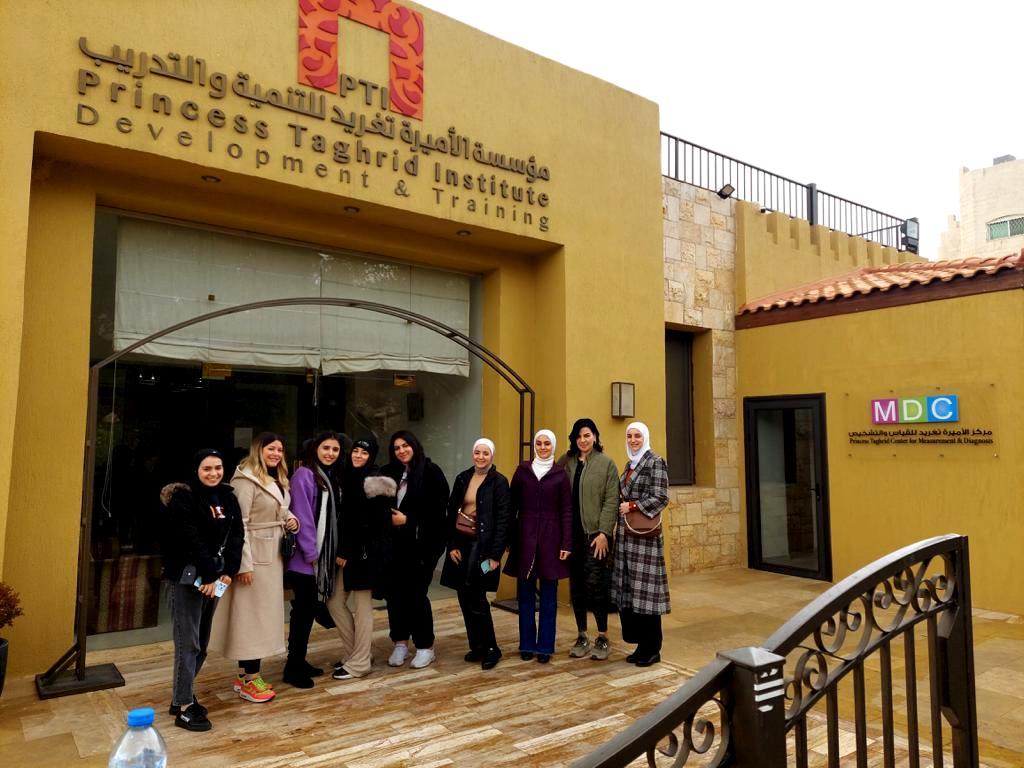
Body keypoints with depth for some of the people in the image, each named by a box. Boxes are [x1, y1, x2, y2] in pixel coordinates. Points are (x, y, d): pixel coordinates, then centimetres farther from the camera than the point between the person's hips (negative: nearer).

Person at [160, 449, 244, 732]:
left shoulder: (227, 497, 9)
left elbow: (237, 535, 5)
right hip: (188, 577, -7)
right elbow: (192, 540, -16)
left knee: (202, 643, 13)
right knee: (188, 643, -3)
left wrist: (228, 571, -6)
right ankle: (183, 707, 6)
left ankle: (182, 696, 27)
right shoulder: (183, 497, -10)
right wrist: (208, 576, -15)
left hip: (214, 578, 7)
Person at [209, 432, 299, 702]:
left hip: (273, 553, 9)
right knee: (251, 613, -2)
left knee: (264, 612, 12)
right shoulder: (247, 479, -15)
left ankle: (245, 674, 22)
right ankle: (249, 680, 8)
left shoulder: (278, 479, 13)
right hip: (255, 554, -9)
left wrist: (291, 519, 3)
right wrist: (244, 563, -22)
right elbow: (239, 523, -19)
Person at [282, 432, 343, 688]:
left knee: (311, 608, 13)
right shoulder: (304, 475, -12)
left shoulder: (330, 477, 13)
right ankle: (293, 667, 7)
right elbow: (302, 516, -17)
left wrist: (330, 552, 10)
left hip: (323, 555, 8)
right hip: (305, 556, -8)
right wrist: (310, 552, -17)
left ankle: (300, 661, 23)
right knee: (304, 609, -3)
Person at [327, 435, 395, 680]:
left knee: (362, 606, 2)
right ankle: (353, 651, 26)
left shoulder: (374, 481, -12)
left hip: (365, 551, -8)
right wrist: (341, 550, 6)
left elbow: (369, 524, -12)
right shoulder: (348, 478, 10)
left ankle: (359, 662, 13)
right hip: (347, 550, 8)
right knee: (335, 601, 10)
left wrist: (346, 551, -8)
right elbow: (345, 519, 13)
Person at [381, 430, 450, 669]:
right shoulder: (390, 473, 7)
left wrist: (408, 519, -13)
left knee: (415, 594, -1)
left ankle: (425, 646, 17)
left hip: (422, 543, -4)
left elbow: (438, 508, -10)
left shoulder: (430, 472, -6)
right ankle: (400, 643, 22)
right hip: (396, 543, 4)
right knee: (395, 593, 4)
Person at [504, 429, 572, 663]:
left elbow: (567, 511, 0)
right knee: (525, 593, 6)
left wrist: (566, 544, -6)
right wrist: (508, 538, 1)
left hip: (550, 538, -1)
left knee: (548, 595, 5)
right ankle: (527, 644, 18)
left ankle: (545, 646, 15)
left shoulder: (560, 475, 2)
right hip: (525, 538, 1)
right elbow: (512, 505, 6)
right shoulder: (522, 470, 5)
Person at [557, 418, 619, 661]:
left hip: (595, 534, -3)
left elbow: (611, 500, -5)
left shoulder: (606, 463, -1)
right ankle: (582, 636, 23)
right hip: (571, 534, 3)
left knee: (595, 585, -3)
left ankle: (602, 638, 13)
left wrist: (604, 532, -12)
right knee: (576, 586, 9)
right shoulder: (565, 461, 7)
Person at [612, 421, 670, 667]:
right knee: (629, 590, 8)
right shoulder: (629, 464, 16)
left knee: (645, 590, -3)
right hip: (626, 535, 7)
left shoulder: (655, 462, -6)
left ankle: (652, 649, 8)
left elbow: (661, 498, -11)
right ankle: (640, 644, 18)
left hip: (644, 535, -7)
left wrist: (632, 506, -14)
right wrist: (623, 507, 3)